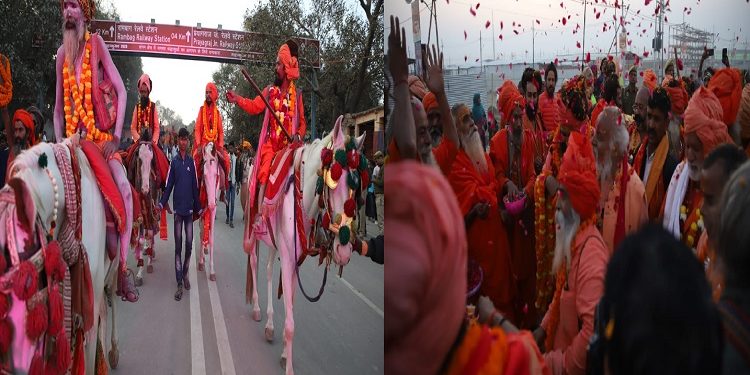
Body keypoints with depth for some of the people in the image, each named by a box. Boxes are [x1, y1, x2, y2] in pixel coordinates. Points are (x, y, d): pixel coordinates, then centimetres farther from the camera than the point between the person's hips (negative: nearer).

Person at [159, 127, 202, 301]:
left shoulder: (191, 162, 4)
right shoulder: (174, 162, 2)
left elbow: (195, 187, 7)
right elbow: (168, 185, 1)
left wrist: (198, 208, 8)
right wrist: (162, 203, -12)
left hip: (189, 208, 1)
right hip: (178, 208, -1)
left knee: (189, 244, 4)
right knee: (178, 246, 1)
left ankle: (185, 274, 24)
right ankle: (179, 284, 3)